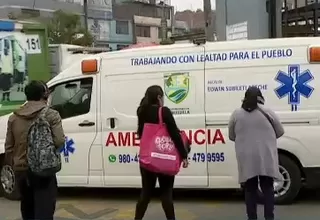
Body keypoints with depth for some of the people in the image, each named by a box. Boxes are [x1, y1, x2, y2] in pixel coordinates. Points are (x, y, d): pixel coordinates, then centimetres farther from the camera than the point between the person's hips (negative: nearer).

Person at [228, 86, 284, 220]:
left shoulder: (236, 114, 3)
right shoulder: (267, 112, 0)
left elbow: (231, 136, 11)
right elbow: (280, 132, 7)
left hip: (246, 158, 1)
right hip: (266, 157, 0)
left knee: (250, 189, 7)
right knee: (267, 187, 8)